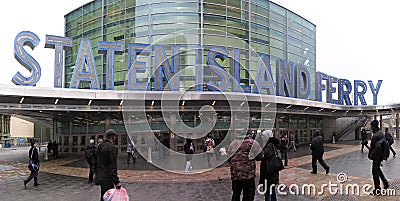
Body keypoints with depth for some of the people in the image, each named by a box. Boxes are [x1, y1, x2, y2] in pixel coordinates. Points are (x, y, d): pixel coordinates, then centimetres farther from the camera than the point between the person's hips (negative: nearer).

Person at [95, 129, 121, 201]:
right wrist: (116, 181, -22)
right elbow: (112, 166, -22)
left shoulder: (100, 145, 8)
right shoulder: (112, 147, -19)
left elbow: (97, 160, 15)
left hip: (100, 175, 9)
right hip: (107, 176, -9)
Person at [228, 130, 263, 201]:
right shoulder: (253, 143, -5)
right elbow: (259, 156, -2)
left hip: (235, 173, 4)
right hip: (248, 174, -4)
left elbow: (228, 158, 11)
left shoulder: (233, 143, 7)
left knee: (236, 194, 16)